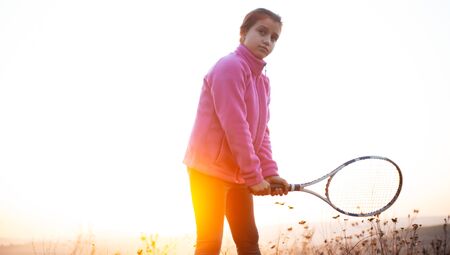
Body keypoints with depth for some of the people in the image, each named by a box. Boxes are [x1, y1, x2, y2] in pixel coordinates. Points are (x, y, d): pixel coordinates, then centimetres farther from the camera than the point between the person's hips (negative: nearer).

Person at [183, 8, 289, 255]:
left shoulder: (263, 81, 13)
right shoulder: (230, 66, -15)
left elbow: (261, 132, 10)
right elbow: (234, 126, -21)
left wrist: (270, 173, -3)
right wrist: (254, 176, -20)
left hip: (239, 174, 9)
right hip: (210, 169, -9)